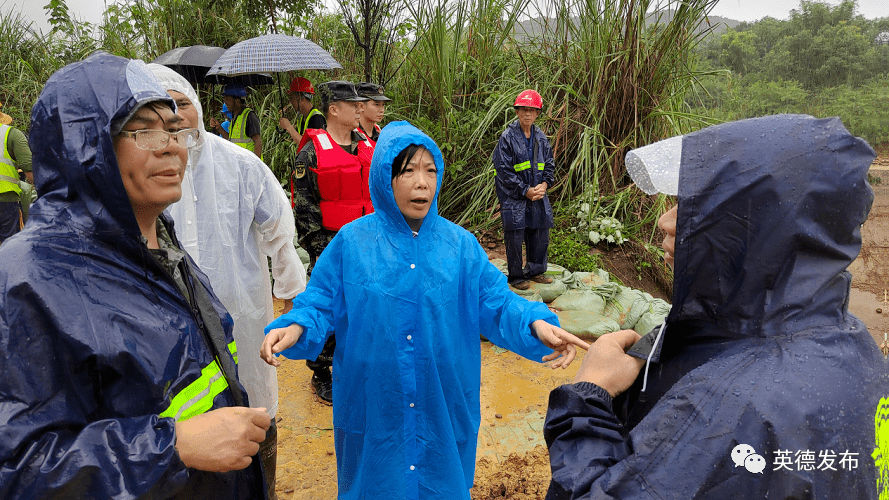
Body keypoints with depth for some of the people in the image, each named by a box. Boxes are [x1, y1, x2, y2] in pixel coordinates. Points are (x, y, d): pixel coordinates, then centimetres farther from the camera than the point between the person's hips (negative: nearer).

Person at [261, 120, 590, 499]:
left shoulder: (460, 245, -2)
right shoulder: (352, 242, -6)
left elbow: (495, 304, -4)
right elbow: (321, 304, -3)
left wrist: (535, 324, -22)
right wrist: (295, 327, -23)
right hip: (373, 409, -1)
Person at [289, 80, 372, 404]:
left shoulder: (369, 148, 10)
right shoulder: (312, 153, -8)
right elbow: (304, 206, -9)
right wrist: (320, 250, -13)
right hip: (329, 248, -5)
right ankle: (321, 375, 21)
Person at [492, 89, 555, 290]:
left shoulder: (540, 138, 9)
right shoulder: (508, 137, -9)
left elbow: (549, 165, 15)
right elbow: (504, 170, -13)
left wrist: (544, 185, -4)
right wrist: (525, 191, -14)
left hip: (538, 195, 6)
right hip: (513, 197, -6)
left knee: (540, 234, 12)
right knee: (515, 237, 0)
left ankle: (535, 271, 30)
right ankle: (515, 276, 15)